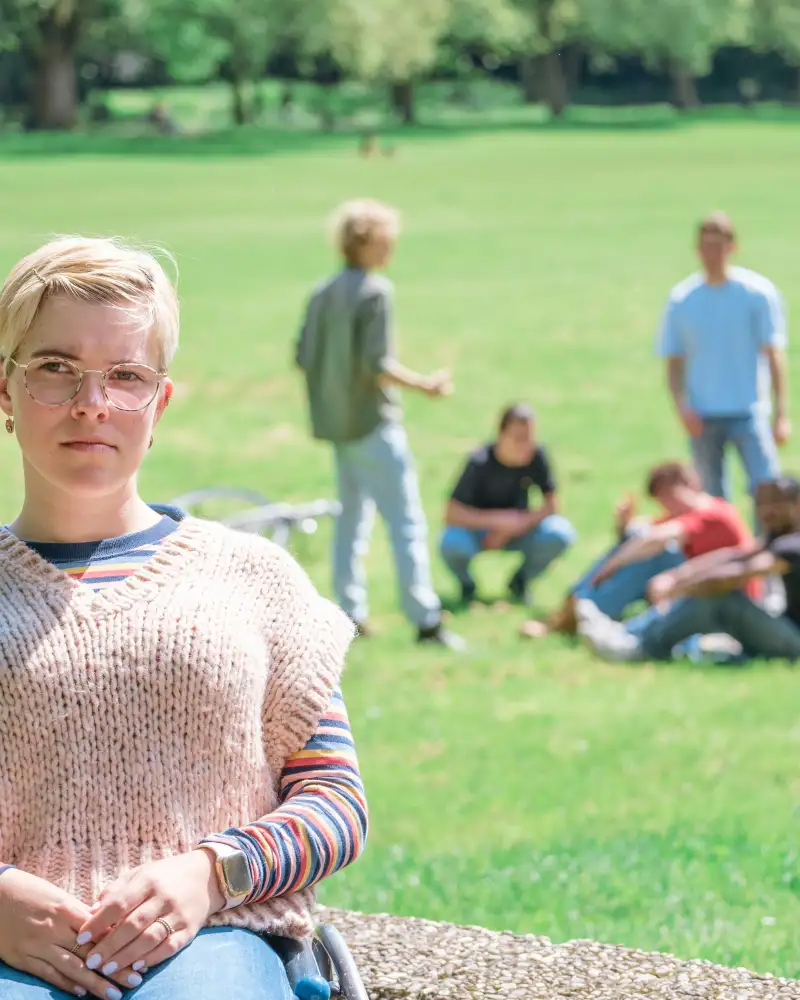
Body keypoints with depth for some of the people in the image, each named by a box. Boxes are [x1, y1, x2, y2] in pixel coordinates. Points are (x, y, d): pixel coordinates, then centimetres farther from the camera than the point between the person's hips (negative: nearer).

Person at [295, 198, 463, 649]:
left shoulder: (323, 293, 9)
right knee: (407, 520, -7)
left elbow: (303, 357, 10)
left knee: (353, 515, 15)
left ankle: (351, 612, 16)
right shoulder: (376, 291, -15)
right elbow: (378, 364, -20)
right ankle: (425, 618, -11)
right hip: (374, 423, -8)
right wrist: (426, 385, -11)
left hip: (336, 421, 8)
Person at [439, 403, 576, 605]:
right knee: (452, 542, -37)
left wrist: (510, 530, -22)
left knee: (561, 533, -26)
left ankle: (520, 581, 4)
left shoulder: (537, 455, -19)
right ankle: (466, 584, 1)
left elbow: (551, 505, -13)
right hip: (480, 526, -3)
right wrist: (498, 520, -39)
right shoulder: (480, 462, -27)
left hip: (519, 528, 3)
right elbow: (452, 514, -30)